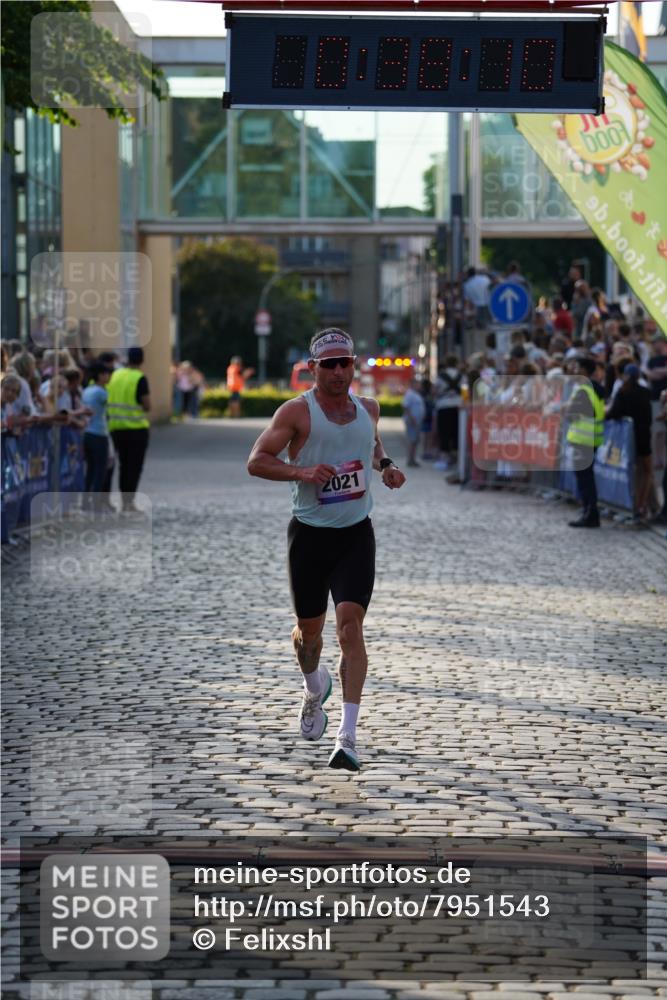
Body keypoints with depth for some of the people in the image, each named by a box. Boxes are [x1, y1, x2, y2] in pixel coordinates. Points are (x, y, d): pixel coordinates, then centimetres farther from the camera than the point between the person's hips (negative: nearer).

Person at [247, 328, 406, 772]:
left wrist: (385, 466, 9)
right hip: (310, 535, -1)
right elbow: (256, 461, -11)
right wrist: (300, 471, -26)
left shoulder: (368, 408, 6)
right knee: (309, 630, 11)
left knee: (350, 626, -14)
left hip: (357, 535, 2)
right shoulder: (297, 412, -8)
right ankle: (315, 689, 48)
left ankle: (348, 739, -16)